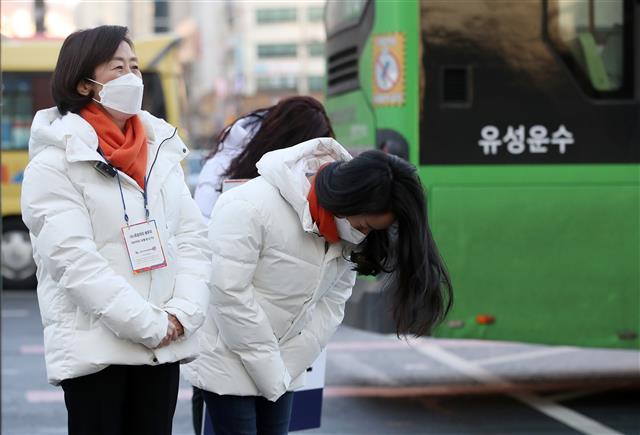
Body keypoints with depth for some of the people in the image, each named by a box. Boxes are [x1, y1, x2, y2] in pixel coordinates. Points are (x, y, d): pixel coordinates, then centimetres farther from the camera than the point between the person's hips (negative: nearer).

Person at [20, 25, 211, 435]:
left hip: (164, 344, 5)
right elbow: (75, 259, -16)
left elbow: (194, 239, 8)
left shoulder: (162, 151, 11)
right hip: (94, 347, -5)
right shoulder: (54, 163, -7)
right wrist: (149, 324, -18)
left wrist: (183, 313, -8)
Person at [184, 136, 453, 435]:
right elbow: (230, 295, -25)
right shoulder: (250, 207, -26)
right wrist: (271, 371, -19)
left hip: (280, 363, 6)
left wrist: (285, 367, -11)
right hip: (229, 358, -6)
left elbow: (330, 307, -2)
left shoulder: (346, 234, -4)